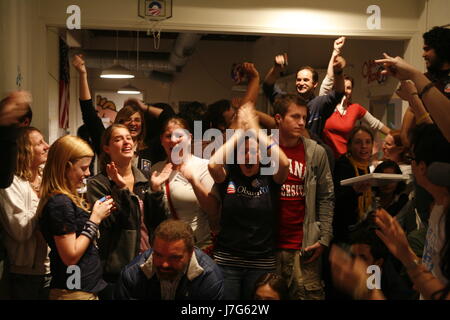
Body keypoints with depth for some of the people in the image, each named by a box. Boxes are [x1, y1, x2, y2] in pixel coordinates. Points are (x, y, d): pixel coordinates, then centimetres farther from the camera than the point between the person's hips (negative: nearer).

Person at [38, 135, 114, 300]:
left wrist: (98, 215, 3)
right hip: (74, 292, -9)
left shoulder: (66, 198, 8)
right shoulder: (60, 203, -21)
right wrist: (95, 219, -17)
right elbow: (70, 256, -22)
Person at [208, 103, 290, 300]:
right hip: (226, 260, 0)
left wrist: (256, 131, -16)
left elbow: (284, 163, -23)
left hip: (262, 262, 1)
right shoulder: (228, 177, -2)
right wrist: (239, 133, -13)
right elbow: (213, 164, -22)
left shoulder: (269, 177, -2)